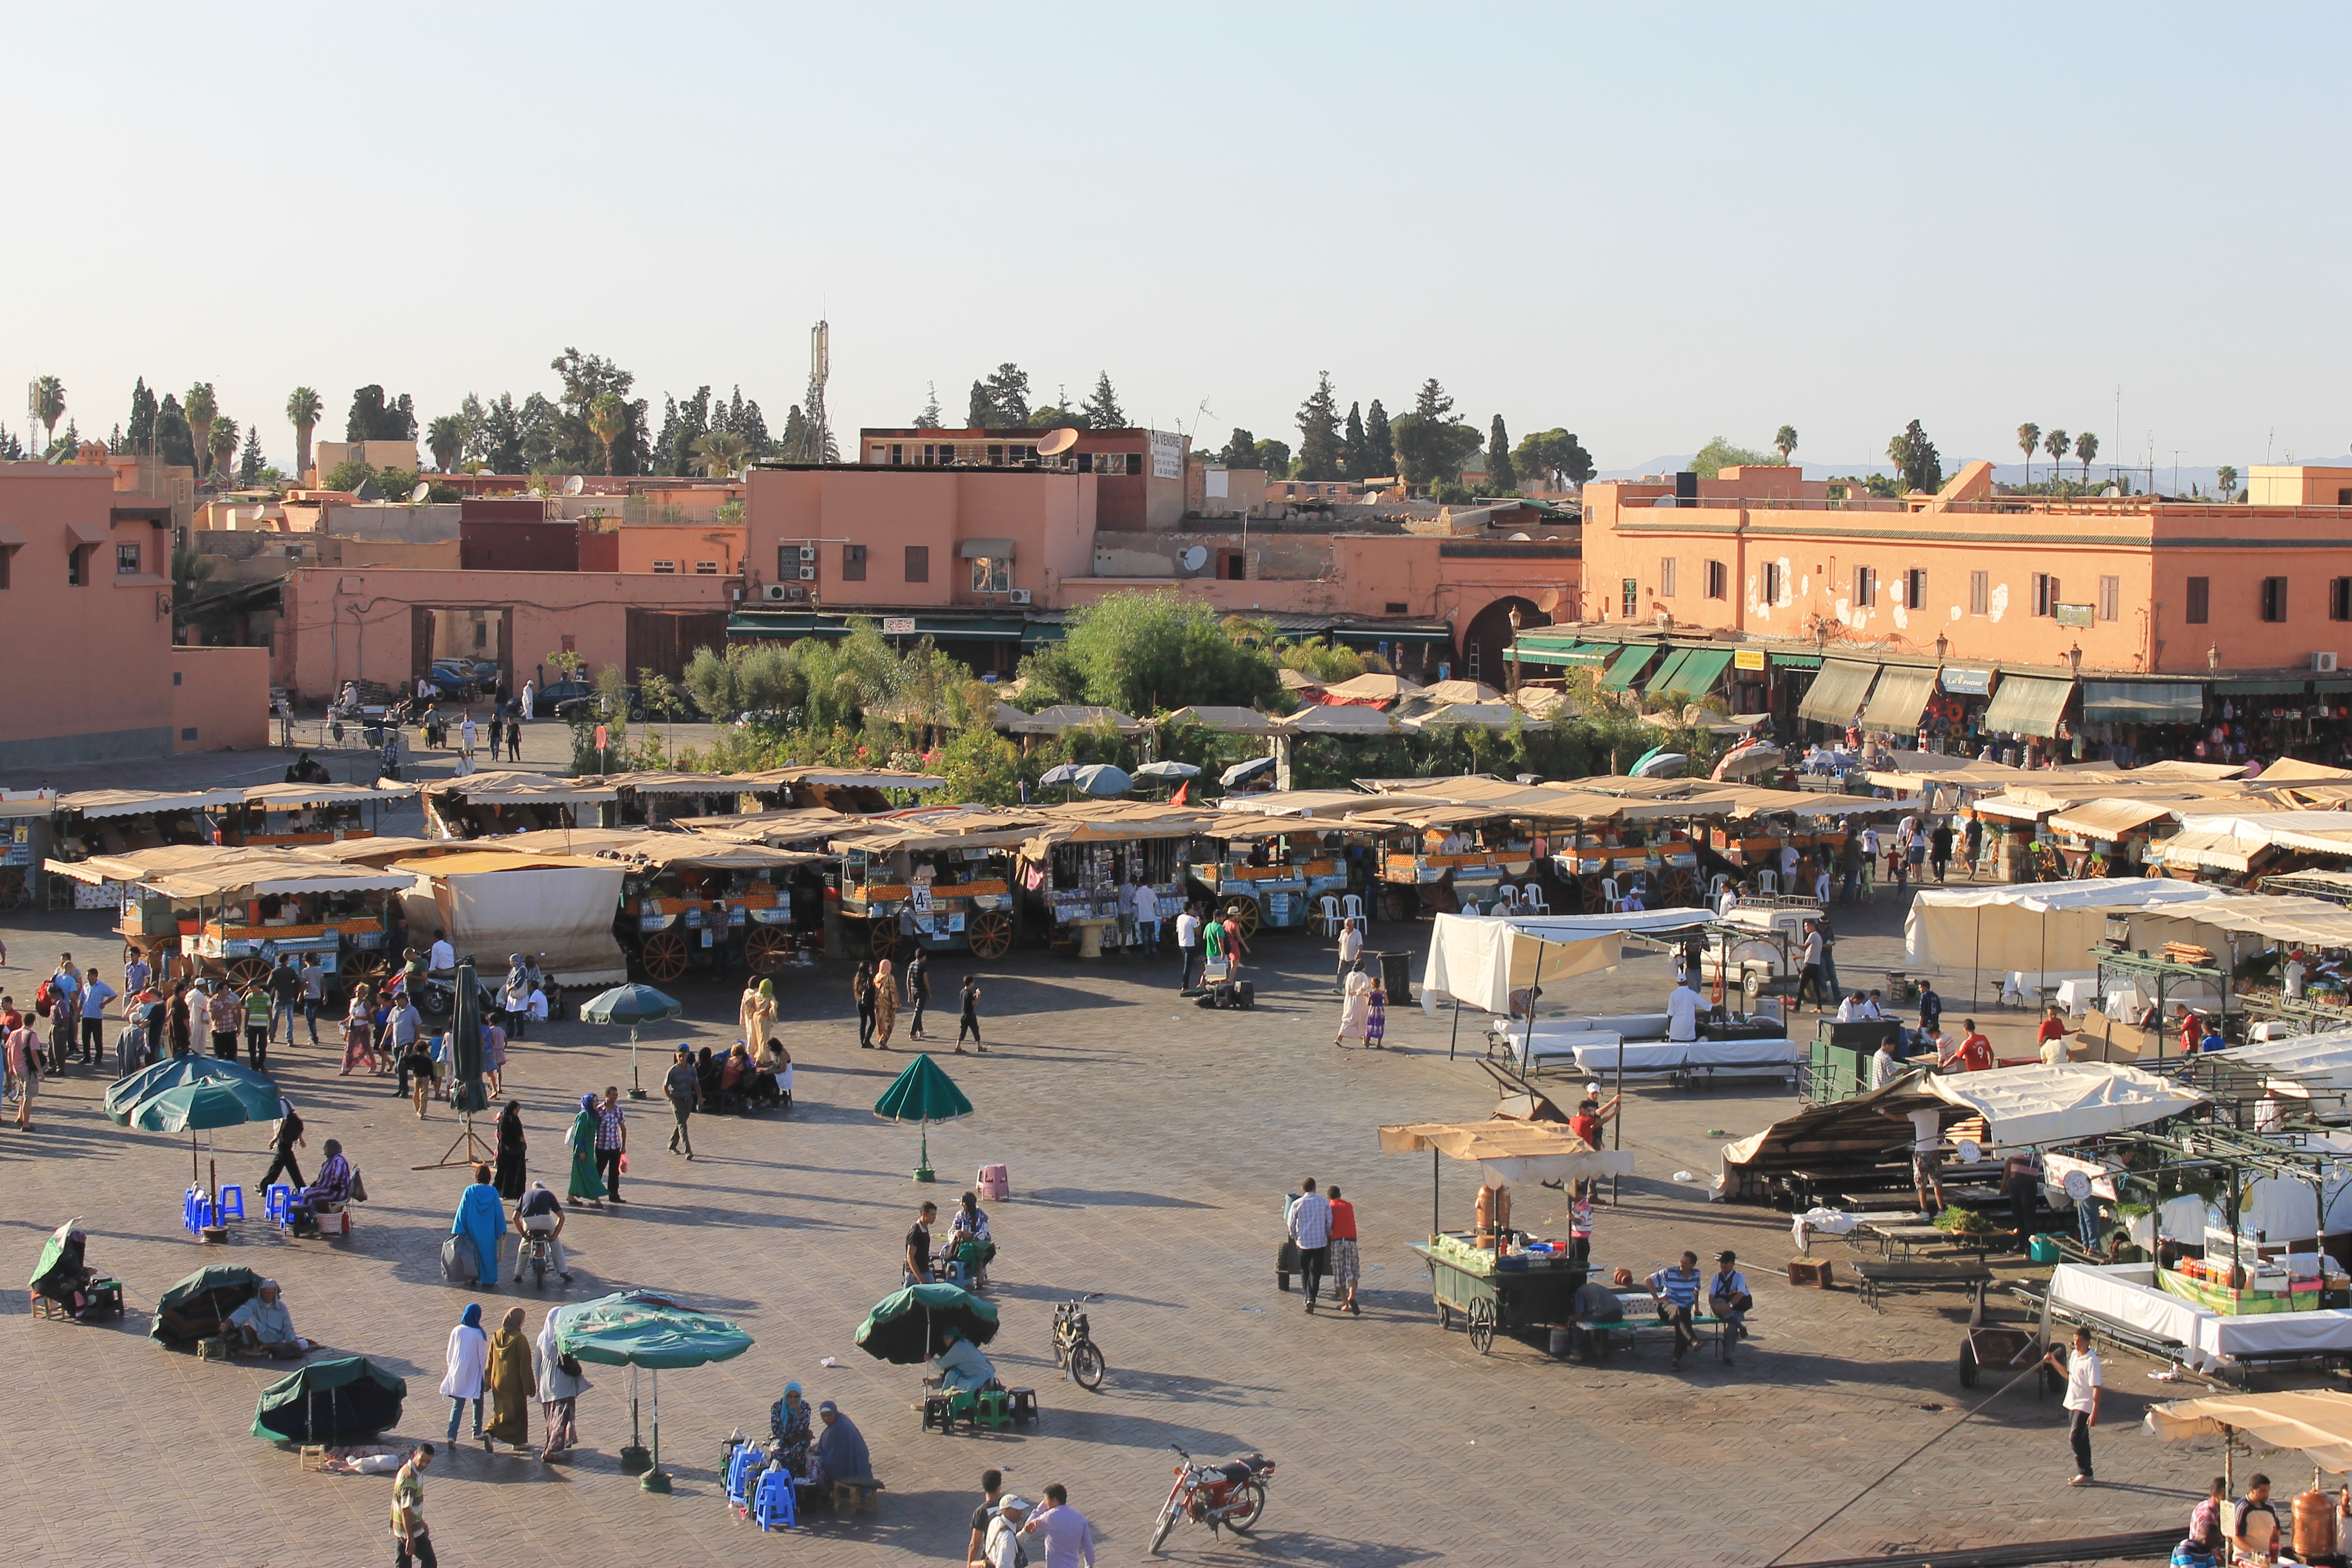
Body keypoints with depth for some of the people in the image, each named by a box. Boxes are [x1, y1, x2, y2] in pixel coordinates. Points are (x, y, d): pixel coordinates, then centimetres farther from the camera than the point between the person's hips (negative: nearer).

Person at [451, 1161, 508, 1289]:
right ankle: (489, 1282, 12)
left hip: (472, 1231, 1)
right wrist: (502, 1230, 6)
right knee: (488, 1254, 9)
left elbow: (462, 1211, -5)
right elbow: (499, 1212, -3)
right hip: (489, 1233, -1)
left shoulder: (469, 1191, -7)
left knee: (473, 1254, 16)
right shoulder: (493, 1192, -8)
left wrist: (457, 1231, 0)